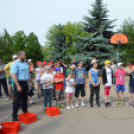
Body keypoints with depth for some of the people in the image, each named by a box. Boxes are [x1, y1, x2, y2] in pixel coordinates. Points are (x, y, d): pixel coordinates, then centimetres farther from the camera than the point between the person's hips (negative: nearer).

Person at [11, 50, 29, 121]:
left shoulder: (25, 64, 11)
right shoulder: (15, 64, -13)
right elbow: (14, 75, -20)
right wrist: (18, 86, -25)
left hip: (25, 83, 7)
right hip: (19, 83, -7)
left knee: (25, 99, 15)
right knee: (17, 100, -2)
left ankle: (25, 113, 28)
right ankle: (14, 116, 8)